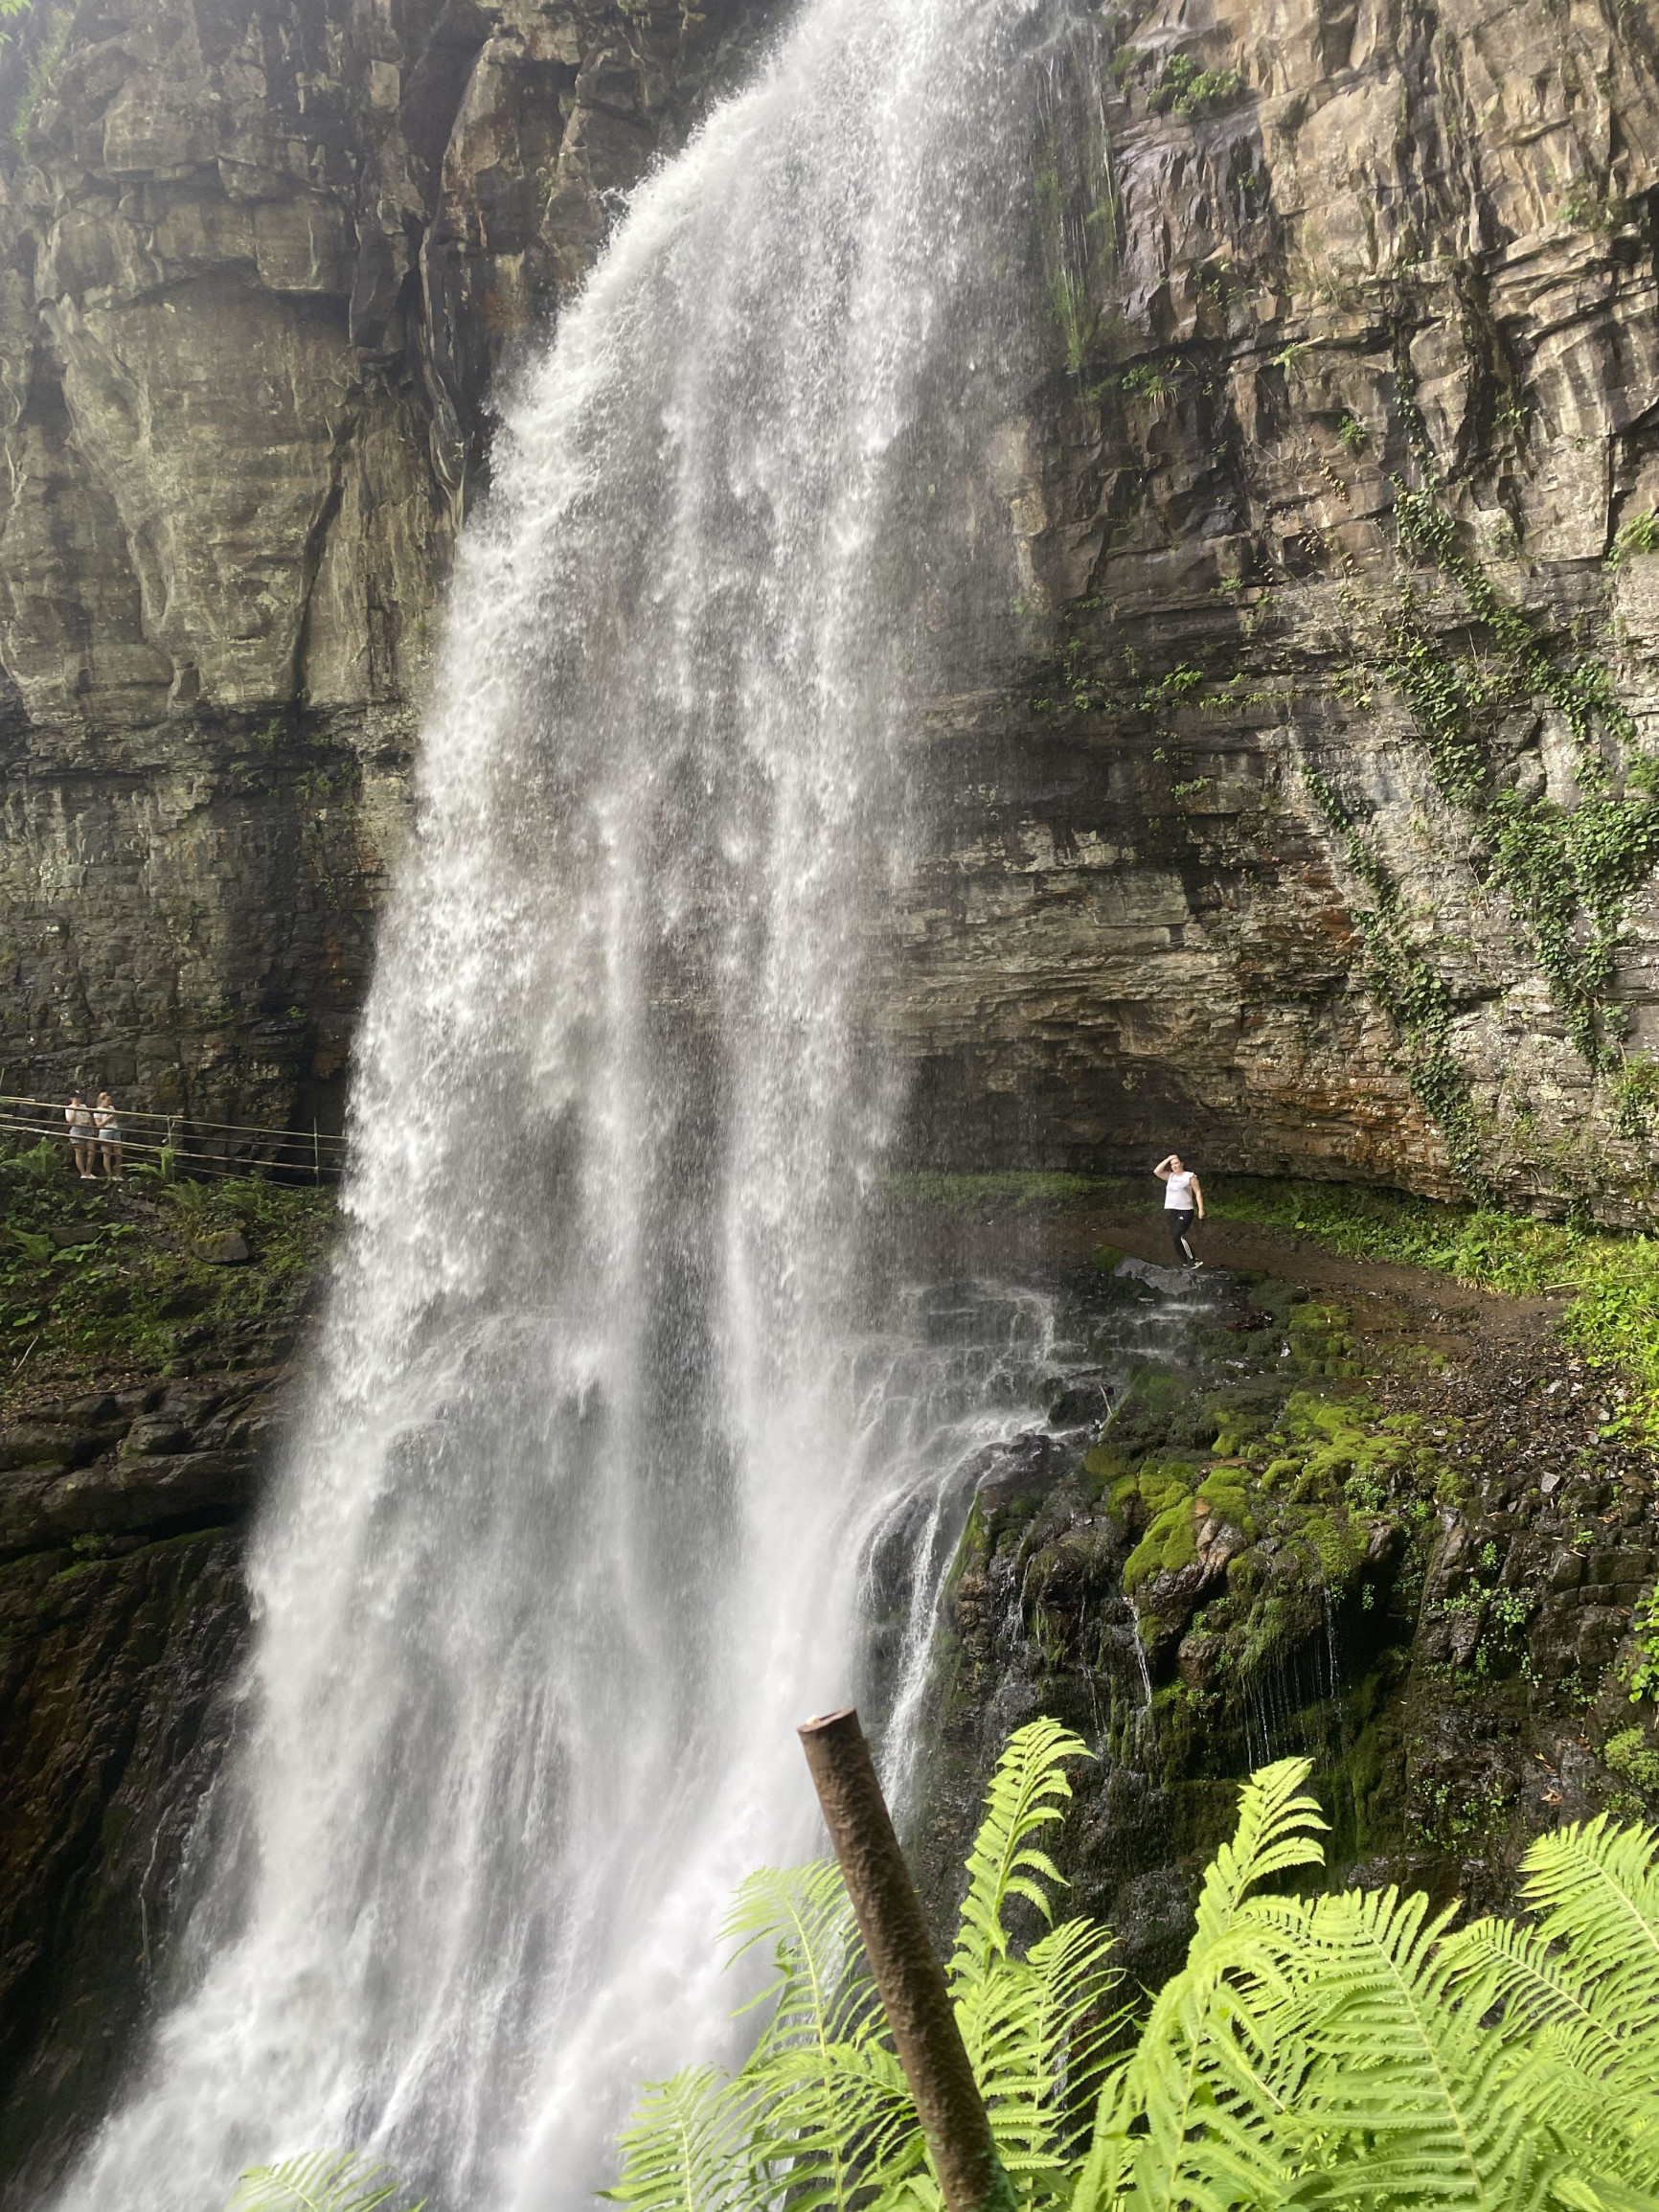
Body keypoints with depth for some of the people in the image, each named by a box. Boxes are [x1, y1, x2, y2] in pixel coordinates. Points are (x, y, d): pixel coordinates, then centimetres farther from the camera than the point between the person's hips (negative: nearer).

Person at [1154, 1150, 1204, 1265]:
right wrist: (1167, 1159, 0)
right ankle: (1185, 1264, 9)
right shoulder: (1170, 1176, 12)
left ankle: (1194, 1260, -14)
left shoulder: (1190, 1176, -2)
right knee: (1176, 1238, 3)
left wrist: (1201, 1209, -12)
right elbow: (1156, 1171, 1)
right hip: (1172, 1211, 6)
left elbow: (1198, 1193, -5)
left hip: (1185, 1211, -6)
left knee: (1178, 1235, -19)